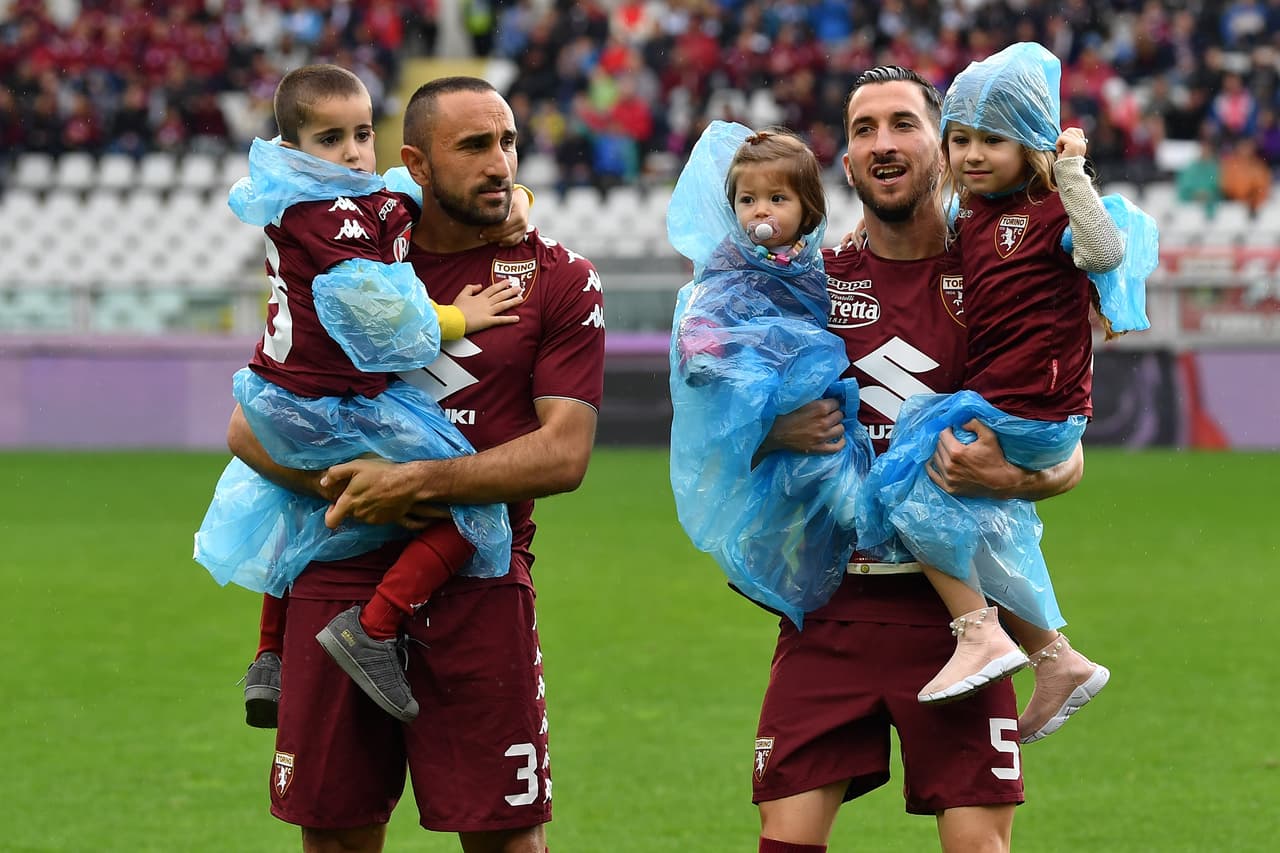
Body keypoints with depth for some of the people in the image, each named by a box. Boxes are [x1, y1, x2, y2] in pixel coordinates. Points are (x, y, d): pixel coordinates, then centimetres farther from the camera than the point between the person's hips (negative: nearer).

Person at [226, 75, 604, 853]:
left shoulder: (559, 281, 2)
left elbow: (564, 454, -7)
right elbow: (250, 425, 8)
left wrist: (422, 482, -16)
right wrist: (340, 480, -11)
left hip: (478, 591, -2)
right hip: (339, 583, 2)